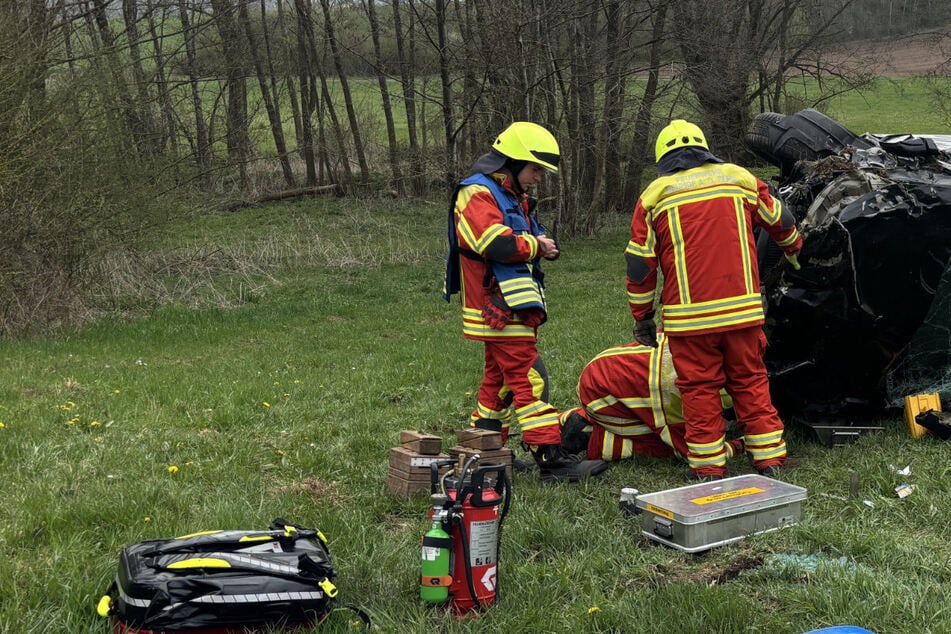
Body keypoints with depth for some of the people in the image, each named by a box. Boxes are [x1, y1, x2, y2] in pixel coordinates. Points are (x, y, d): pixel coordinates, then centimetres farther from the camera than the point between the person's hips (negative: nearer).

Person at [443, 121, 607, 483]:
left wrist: (541, 245, -1)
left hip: (512, 308, 11)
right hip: (499, 308, -11)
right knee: (530, 380, -12)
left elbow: (520, 241, 21)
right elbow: (499, 244, -26)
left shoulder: (511, 196, 21)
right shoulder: (478, 194, -13)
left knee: (499, 378, 16)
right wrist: (536, 245, -10)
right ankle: (551, 460, -13)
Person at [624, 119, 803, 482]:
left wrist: (642, 317, 14)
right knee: (750, 382, 14)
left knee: (699, 388, 7)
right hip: (743, 311, 2)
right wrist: (794, 252, 44)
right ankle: (769, 459, 17)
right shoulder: (740, 179, 11)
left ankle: (708, 468, 10)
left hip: (689, 316, -2)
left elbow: (639, 265, 4)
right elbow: (782, 223, 24)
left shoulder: (654, 197, 4)